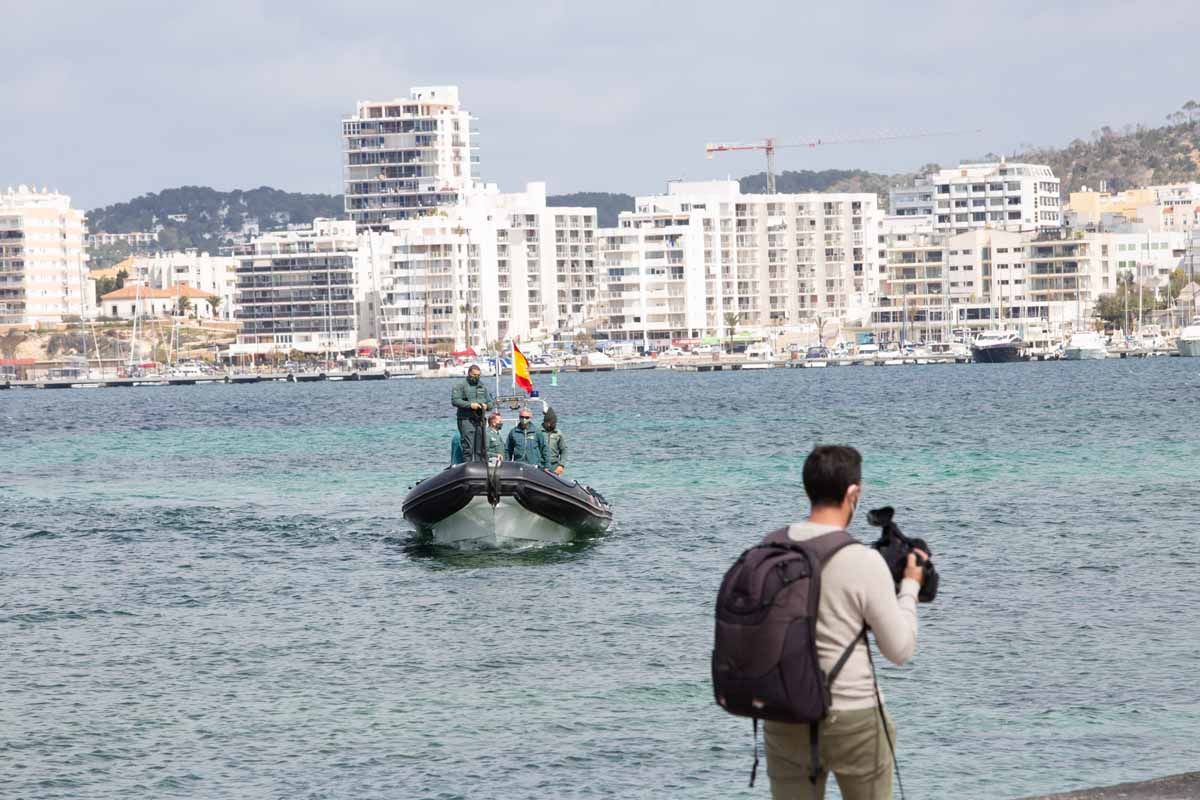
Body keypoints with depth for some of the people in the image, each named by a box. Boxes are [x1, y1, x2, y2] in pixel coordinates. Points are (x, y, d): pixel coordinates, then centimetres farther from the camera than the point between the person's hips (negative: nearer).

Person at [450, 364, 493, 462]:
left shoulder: (482, 386, 19)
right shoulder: (460, 385, 1)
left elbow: (491, 401, 20)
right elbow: (455, 401, -9)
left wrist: (486, 405, -3)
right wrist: (470, 405, -17)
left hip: (480, 420, 6)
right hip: (466, 420, -6)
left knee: (481, 447, 5)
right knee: (468, 447, -12)